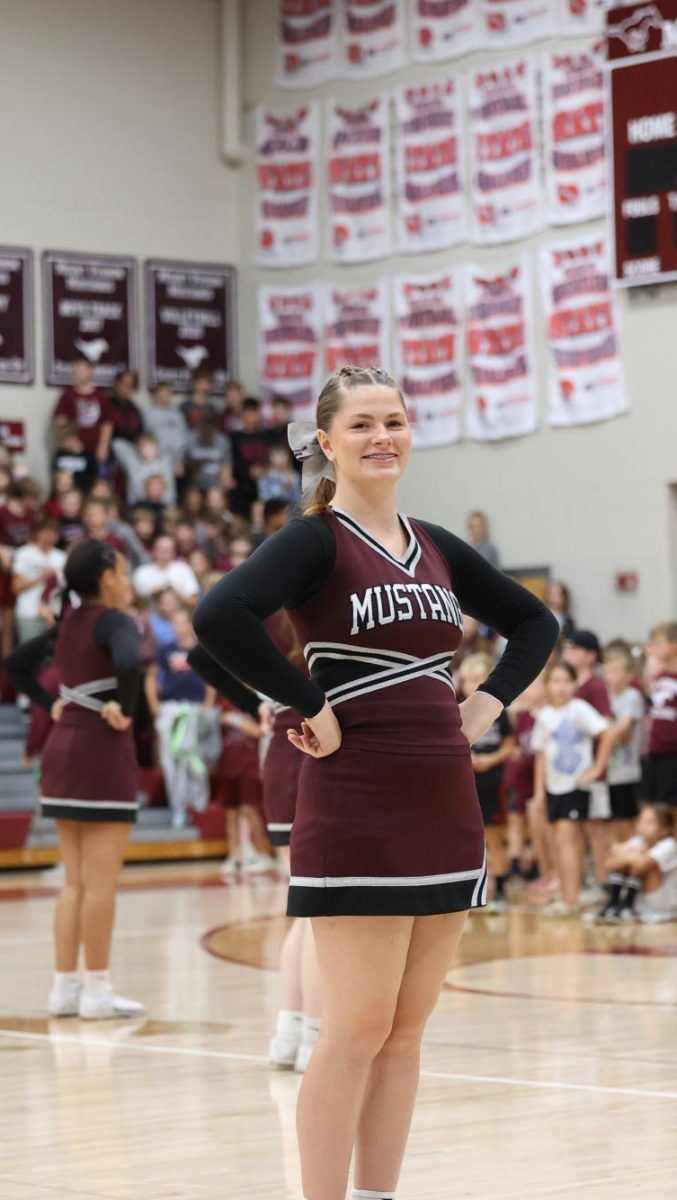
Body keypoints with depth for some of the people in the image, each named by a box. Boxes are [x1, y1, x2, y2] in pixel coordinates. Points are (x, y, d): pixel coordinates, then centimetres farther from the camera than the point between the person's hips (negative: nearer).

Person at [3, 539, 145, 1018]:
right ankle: (97, 989, 0)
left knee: (76, 881, 12)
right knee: (101, 881, -3)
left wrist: (50, 704, 14)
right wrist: (125, 708, -18)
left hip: (63, 745, 8)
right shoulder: (114, 621, -11)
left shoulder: (69, 623, 11)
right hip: (103, 749, -8)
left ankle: (65, 984, 13)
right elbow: (128, 663, -32)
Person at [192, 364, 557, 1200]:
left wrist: (490, 700, 10)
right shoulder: (316, 541, -6)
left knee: (407, 1027, 8)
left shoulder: (436, 548, 13)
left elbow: (534, 620, 26)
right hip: (355, 812, -6)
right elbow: (220, 617, -25)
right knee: (358, 1027, -7)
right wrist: (312, 706, -18)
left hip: (444, 809, 6)